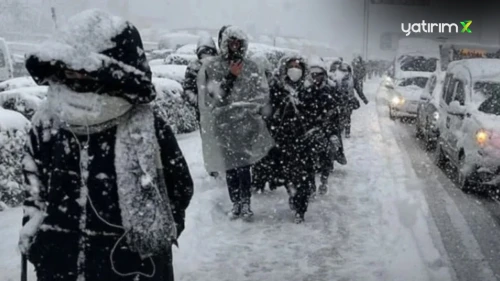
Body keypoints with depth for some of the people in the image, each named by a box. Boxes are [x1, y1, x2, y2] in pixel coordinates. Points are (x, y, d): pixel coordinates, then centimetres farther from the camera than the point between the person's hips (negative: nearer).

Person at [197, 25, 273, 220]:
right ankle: (236, 203, 18)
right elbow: (213, 97, -8)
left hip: (247, 125, 0)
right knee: (230, 167, 6)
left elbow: (262, 95, 3)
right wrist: (230, 77, -16)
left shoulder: (252, 68, 4)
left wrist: (239, 105, -6)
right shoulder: (211, 68, 0)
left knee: (244, 166, -2)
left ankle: (245, 203, 9)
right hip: (223, 125, 0)